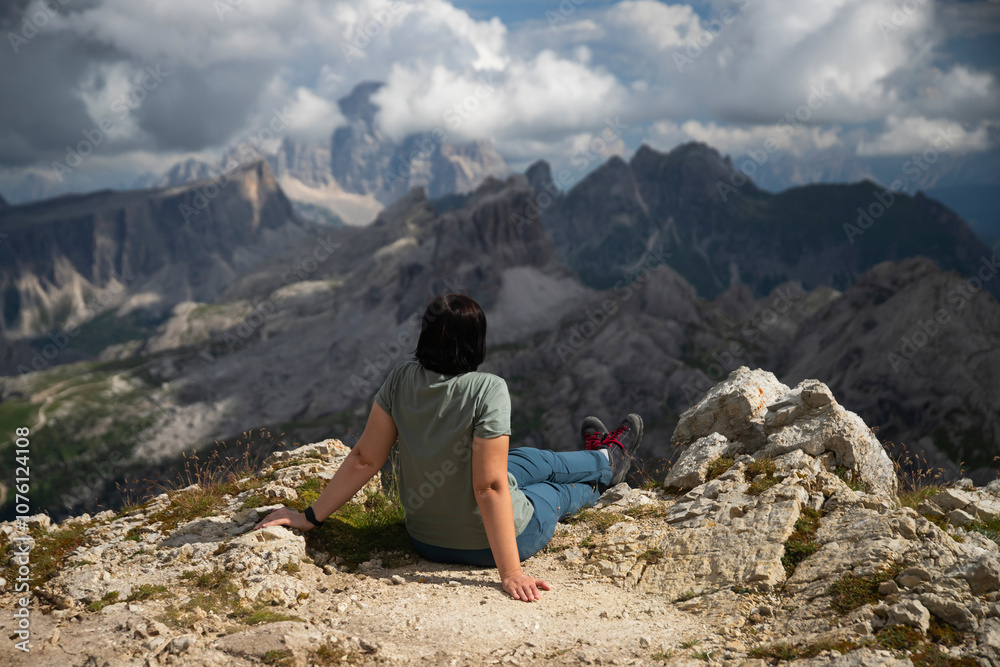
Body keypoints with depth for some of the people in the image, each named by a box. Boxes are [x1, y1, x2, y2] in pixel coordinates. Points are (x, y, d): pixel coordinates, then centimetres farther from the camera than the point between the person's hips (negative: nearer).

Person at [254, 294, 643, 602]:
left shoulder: (401, 380, -14)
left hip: (425, 537, 5)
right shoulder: (487, 391, -29)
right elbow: (489, 487, -30)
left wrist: (311, 517, -1)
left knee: (529, 460, 29)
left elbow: (364, 460, -11)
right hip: (485, 543, -5)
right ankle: (606, 465, 61)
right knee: (556, 490, 27)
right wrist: (510, 573, -24)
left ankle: (601, 460, 59)